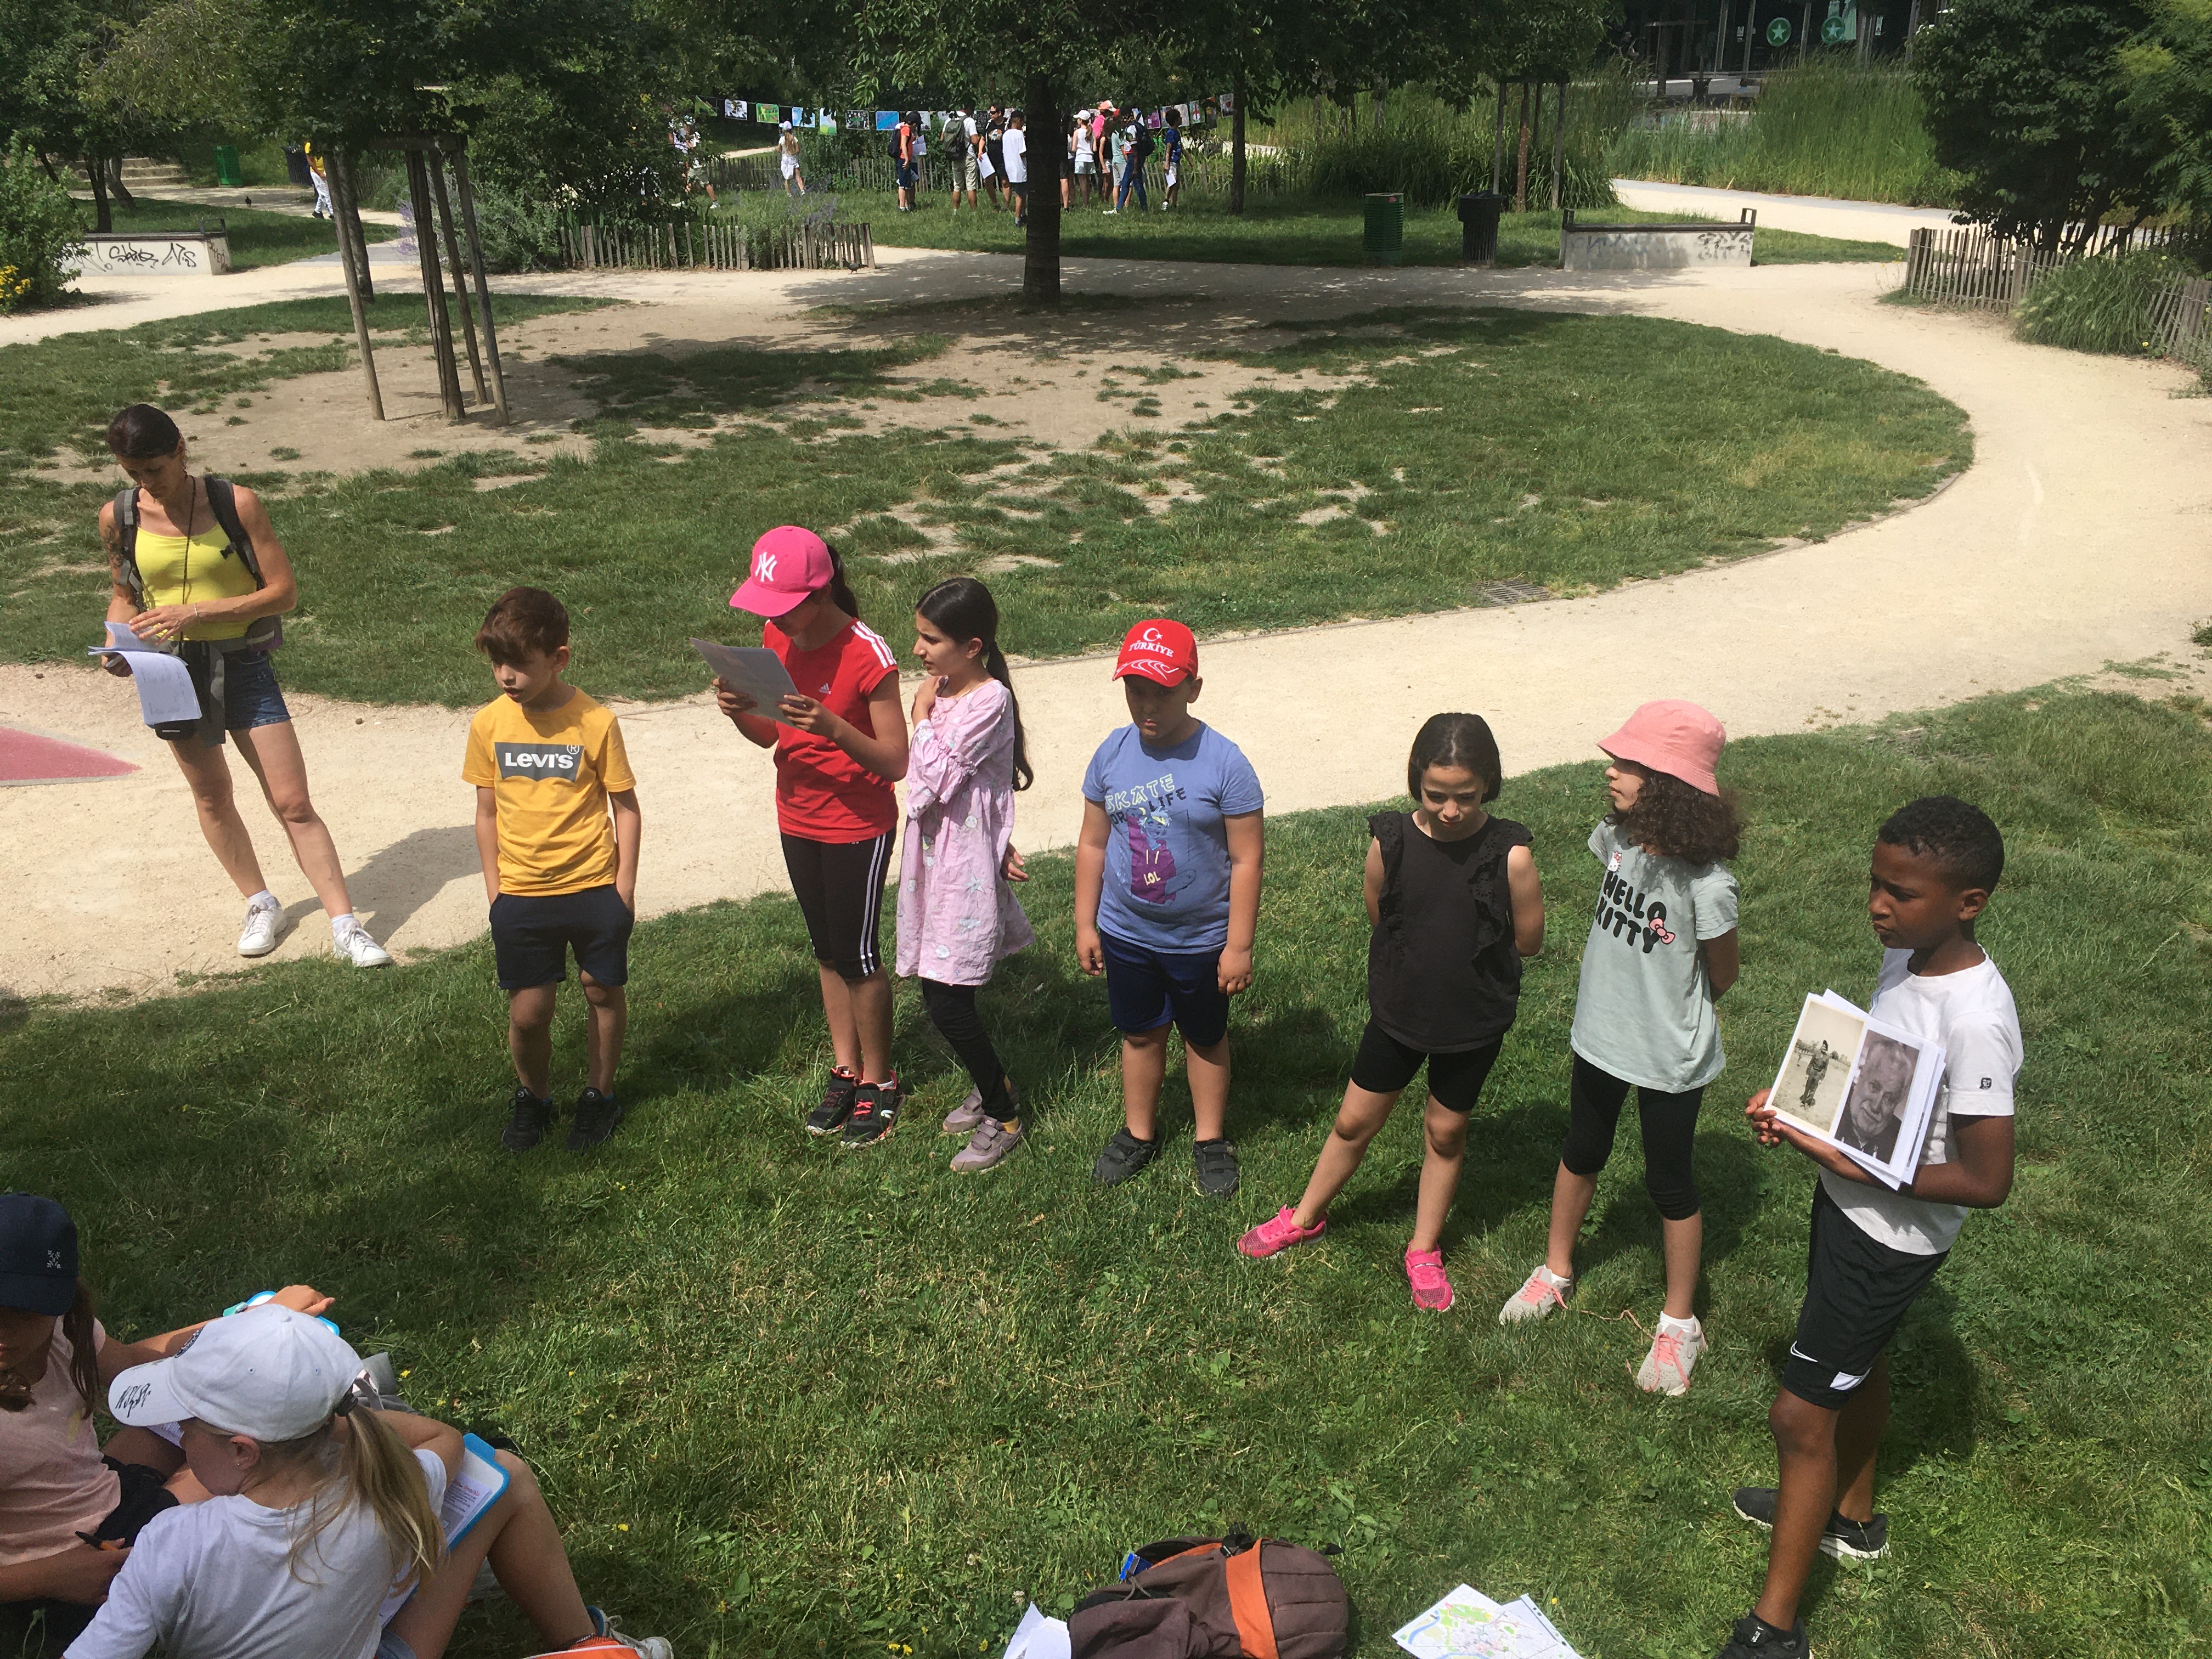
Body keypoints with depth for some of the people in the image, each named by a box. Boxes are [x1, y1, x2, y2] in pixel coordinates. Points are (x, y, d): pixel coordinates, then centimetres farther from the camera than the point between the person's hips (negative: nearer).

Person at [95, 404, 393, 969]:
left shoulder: (236, 503, -13)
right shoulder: (118, 518, -3)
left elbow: (284, 591, -14)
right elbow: (123, 593, 12)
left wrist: (196, 611, -22)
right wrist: (118, 642, -8)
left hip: (242, 664, -3)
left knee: (293, 803, -4)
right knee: (211, 796, 16)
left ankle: (346, 927, 2)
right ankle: (261, 905, 36)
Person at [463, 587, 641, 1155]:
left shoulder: (595, 722, -12)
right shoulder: (489, 724, -3)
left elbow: (625, 808, -5)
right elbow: (488, 812, 6)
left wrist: (624, 888, -6)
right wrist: (494, 891, 5)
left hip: (594, 889, -2)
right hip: (521, 895, 2)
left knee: (604, 992, 12)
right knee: (528, 1011, 5)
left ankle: (599, 1095, 34)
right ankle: (533, 1096, 32)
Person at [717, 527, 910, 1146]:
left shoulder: (867, 655, -22)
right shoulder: (777, 639, -1)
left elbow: (896, 763, -22)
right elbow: (769, 736, 8)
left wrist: (833, 727, -37)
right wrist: (741, 710, -14)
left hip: (858, 827, -7)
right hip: (797, 820, 7)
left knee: (856, 956, 4)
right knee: (826, 950, 17)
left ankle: (880, 1082, 22)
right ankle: (846, 1071, 31)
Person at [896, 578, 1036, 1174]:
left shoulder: (989, 702, -20)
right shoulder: (944, 691, 7)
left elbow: (933, 780, -23)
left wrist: (923, 715, -12)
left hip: (966, 870, -8)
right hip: (935, 859, 8)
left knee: (946, 1002, -4)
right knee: (943, 994, 16)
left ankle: (1003, 1115, 15)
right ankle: (990, 1085, 37)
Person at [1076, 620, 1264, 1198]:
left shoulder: (1224, 763, -19)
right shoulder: (1112, 754, -8)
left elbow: (1246, 859, -15)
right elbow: (1093, 844, 2)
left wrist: (1239, 946, -14)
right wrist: (1085, 925, 4)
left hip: (1202, 939, -3)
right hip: (1125, 934, 3)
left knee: (1205, 1038, 17)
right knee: (1140, 1034, 20)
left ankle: (1211, 1139, 38)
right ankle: (1139, 1133, 41)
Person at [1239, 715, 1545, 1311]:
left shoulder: (1509, 856, -22)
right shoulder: (1390, 843, -17)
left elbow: (1528, 941, -10)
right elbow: (1380, 921, -1)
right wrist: (1451, 941, -3)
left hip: (1474, 1022, -1)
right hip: (1398, 1012, 1)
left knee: (1446, 1133, 17)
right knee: (1355, 1122, 15)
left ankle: (1424, 1250, 38)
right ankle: (1307, 1217, 39)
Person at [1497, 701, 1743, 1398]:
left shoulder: (1705, 884, -30)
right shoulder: (1617, 837, -13)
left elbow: (1722, 975, -12)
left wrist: (1674, 1011, 4)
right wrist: (1626, 993, 6)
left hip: (1670, 1057, -6)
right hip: (1600, 1033, 6)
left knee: (1669, 1183, 13)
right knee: (1581, 1155, 23)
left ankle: (1679, 1324, 34)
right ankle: (1556, 1272, 46)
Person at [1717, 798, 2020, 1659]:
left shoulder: (1974, 1020, -31)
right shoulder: (1903, 957, -5)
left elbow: (1986, 1181, -27)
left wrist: (1854, 1165, -27)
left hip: (1892, 1237, -8)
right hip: (1849, 1202, 9)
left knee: (1800, 1413, -1)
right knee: (1858, 1364, 28)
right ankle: (1850, 1516, 53)